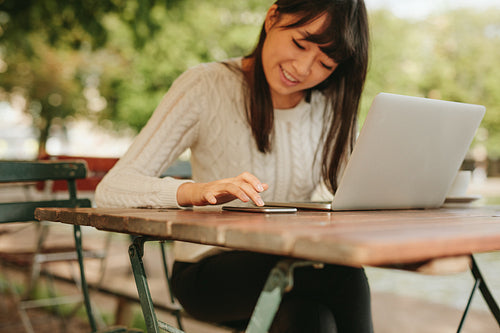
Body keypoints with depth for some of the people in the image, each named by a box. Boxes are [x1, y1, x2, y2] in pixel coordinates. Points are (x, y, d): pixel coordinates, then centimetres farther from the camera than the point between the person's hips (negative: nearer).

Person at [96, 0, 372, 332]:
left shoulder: (331, 106, 6)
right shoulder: (206, 86, -9)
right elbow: (111, 189, -17)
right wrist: (197, 191, -37)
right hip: (208, 273, -3)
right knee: (343, 273, -30)